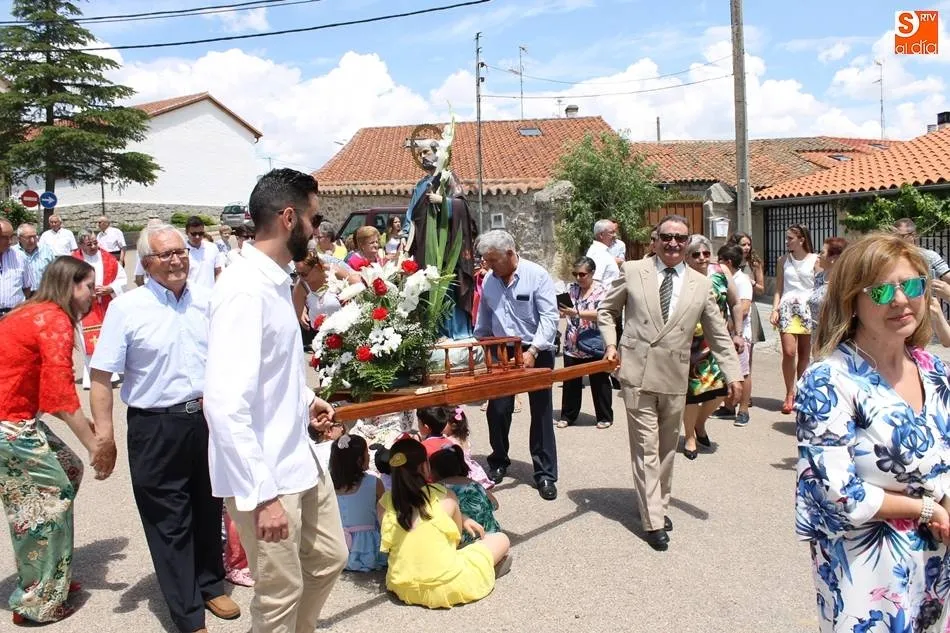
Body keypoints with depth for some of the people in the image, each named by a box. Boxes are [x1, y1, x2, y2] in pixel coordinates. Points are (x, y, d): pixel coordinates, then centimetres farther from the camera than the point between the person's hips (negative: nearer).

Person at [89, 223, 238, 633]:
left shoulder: (207, 300, 2)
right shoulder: (126, 308, -9)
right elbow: (101, 376, -9)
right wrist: (104, 436, -11)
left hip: (207, 419, 4)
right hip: (156, 428, -3)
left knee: (208, 510, 19)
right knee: (169, 522, 7)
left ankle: (210, 585, 41)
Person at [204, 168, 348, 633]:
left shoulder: (277, 279, 6)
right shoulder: (244, 290, -23)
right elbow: (226, 405, -28)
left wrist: (304, 398, 8)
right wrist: (262, 495, -26)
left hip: (298, 459, 9)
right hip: (264, 475, -9)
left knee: (329, 558, 23)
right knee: (281, 594, 9)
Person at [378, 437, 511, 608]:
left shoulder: (385, 502, -2)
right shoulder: (444, 496, -9)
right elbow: (457, 535, 5)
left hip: (403, 588, 4)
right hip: (448, 586, -4)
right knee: (501, 539, 13)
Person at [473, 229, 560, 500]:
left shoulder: (537, 275, -13)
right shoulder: (488, 281, 3)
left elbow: (549, 317, -18)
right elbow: (483, 322, 13)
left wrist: (533, 351, -26)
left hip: (536, 354, -4)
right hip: (502, 353, 4)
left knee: (541, 415, 3)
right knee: (497, 411, 6)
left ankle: (545, 475, 13)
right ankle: (498, 462, 27)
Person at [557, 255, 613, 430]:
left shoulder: (601, 291, -9)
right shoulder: (571, 289, 7)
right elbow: (563, 311, 13)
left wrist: (576, 313, -28)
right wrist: (559, 310, -11)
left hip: (595, 347, -5)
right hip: (572, 346, 5)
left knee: (599, 383, 8)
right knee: (570, 382, 12)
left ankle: (605, 417, 21)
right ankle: (568, 416, 24)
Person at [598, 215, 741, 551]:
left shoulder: (701, 284, 6)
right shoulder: (632, 271, 1)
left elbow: (719, 335, 9)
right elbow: (606, 310, 12)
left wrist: (732, 374, 3)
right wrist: (611, 343, -2)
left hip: (674, 379, 3)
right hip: (638, 374, -2)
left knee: (667, 448, 14)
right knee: (646, 449, 0)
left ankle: (658, 504, 32)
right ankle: (653, 521, 8)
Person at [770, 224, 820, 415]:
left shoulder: (815, 260, 3)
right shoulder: (783, 260, 9)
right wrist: (775, 309, 0)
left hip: (809, 308, 0)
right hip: (787, 307, 1)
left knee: (804, 354, 5)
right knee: (789, 352, -12)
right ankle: (789, 394, -1)